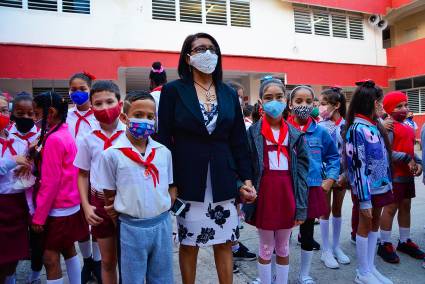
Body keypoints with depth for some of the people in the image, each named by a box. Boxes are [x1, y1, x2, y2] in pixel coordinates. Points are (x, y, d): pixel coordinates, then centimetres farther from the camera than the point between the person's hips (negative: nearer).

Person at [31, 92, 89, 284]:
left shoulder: (53, 139, -20)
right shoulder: (65, 133, 5)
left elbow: (50, 181, -20)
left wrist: (39, 216, -14)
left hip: (58, 208, -9)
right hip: (71, 204, 9)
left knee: (50, 258, 2)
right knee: (68, 250, 19)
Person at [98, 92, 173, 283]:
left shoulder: (164, 152, 1)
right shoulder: (112, 154, -9)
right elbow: (109, 195, -1)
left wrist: (164, 209, 1)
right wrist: (123, 218, -1)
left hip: (162, 224, 3)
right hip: (132, 228, -3)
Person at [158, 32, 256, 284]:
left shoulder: (229, 93, 8)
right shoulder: (173, 90, -2)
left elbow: (239, 140, 8)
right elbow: (164, 139, -4)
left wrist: (246, 179, 2)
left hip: (223, 181, 3)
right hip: (189, 180, -2)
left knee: (225, 243, 12)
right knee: (189, 243, 11)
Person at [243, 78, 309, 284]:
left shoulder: (295, 134, 3)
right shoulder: (253, 133, -3)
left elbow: (302, 172, 1)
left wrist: (301, 207, -2)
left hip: (287, 196, 2)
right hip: (264, 195, -2)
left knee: (283, 248, 17)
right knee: (266, 248, 13)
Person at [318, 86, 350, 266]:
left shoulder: (347, 125, -3)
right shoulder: (319, 127, -9)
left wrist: (345, 174, -9)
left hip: (342, 173, 3)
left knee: (337, 209, 14)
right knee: (325, 210, 6)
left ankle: (336, 246, 29)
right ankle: (326, 250, 18)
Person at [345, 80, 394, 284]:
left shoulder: (375, 126, 8)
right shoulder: (358, 129, -18)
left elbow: (383, 158, 14)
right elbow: (357, 166, -20)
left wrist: (389, 184, 13)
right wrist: (364, 199, -20)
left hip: (380, 185, 8)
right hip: (368, 188, -8)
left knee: (375, 224, 16)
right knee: (365, 226, 4)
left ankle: (370, 267, 31)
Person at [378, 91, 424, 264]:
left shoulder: (409, 127, 14)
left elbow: (410, 150, 20)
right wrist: (406, 159, -20)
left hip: (408, 175, 9)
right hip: (394, 175, -9)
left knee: (405, 206, 16)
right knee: (391, 207, -2)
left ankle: (405, 241, 31)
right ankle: (385, 244, 10)